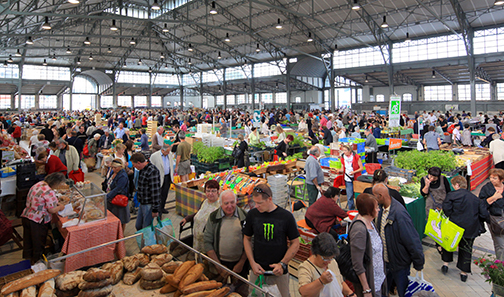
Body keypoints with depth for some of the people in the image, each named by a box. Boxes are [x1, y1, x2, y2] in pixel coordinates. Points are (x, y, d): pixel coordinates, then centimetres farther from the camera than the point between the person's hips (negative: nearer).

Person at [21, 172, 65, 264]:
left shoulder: (39, 184, 2)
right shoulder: (49, 192, -26)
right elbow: (52, 210, -22)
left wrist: (56, 203, 12)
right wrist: (60, 207, -3)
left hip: (26, 216, 9)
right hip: (37, 221, -8)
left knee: (28, 240, 25)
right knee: (38, 242, 12)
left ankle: (28, 257, 45)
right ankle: (36, 262, 28)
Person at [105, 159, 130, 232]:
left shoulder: (123, 177, -24)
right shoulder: (113, 172, 4)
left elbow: (117, 190, -30)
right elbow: (108, 183, 17)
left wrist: (106, 197, -33)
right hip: (111, 200, 9)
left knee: (120, 220, 6)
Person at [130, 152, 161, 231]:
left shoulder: (152, 171, -24)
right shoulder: (142, 169, 7)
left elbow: (155, 191, -24)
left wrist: (155, 209, -22)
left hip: (149, 204, -9)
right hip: (142, 203, 9)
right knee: (138, 226, 19)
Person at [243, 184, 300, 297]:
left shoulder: (286, 216, -13)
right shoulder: (252, 214, -6)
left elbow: (295, 243, -5)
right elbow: (247, 239, 4)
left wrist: (282, 264, -13)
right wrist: (252, 263, -4)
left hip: (279, 270, -1)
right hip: (257, 268, 2)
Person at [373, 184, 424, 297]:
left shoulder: (400, 214, -31)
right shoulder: (381, 208, -6)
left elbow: (413, 241, -24)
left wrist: (418, 264, -14)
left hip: (400, 263, -7)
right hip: (385, 261, 7)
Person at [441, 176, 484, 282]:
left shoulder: (452, 195, -9)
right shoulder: (475, 198, 8)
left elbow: (446, 210, -15)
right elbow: (482, 214, 9)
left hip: (455, 226, -4)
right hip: (471, 229, 4)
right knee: (466, 249, 15)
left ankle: (446, 263, 23)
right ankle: (464, 272, 23)